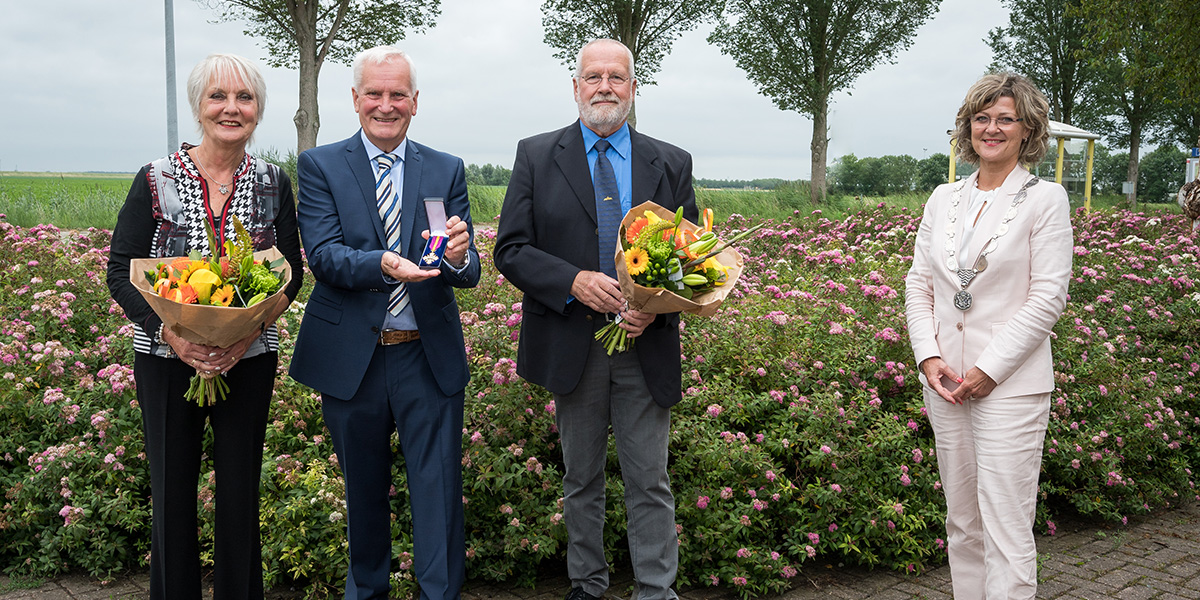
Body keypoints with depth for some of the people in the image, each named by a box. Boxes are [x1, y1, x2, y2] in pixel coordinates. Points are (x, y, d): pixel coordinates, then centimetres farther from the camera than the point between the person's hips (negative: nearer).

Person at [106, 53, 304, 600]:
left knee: (240, 492, 9)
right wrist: (169, 331, -20)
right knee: (171, 492, 9)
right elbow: (120, 272, -3)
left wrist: (251, 329, -15)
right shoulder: (156, 180, -4)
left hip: (249, 361, 1)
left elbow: (291, 272, 2)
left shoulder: (273, 183, 1)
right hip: (168, 357, -1)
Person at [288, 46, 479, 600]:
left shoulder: (447, 171, 5)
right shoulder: (320, 166, 1)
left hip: (429, 358, 0)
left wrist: (459, 257, -27)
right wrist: (381, 265, -32)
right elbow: (322, 255, -12)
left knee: (439, 492, 3)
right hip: (350, 360, 0)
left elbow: (468, 273, -3)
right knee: (363, 488, 18)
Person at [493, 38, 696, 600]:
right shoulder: (536, 155, 2)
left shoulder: (671, 164, 6)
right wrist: (573, 281, -18)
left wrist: (657, 306, -14)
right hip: (570, 345, 0)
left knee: (650, 484, 5)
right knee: (581, 480, 15)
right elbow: (509, 250, -2)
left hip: (647, 344, 0)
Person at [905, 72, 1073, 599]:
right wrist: (929, 357, -4)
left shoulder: (1045, 199, -3)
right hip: (945, 381, 5)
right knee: (961, 521, 13)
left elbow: (1047, 298, -8)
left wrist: (989, 370, -13)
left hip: (1010, 383, -5)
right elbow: (919, 285, 10)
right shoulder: (943, 198, 11)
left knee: (1007, 530, -5)